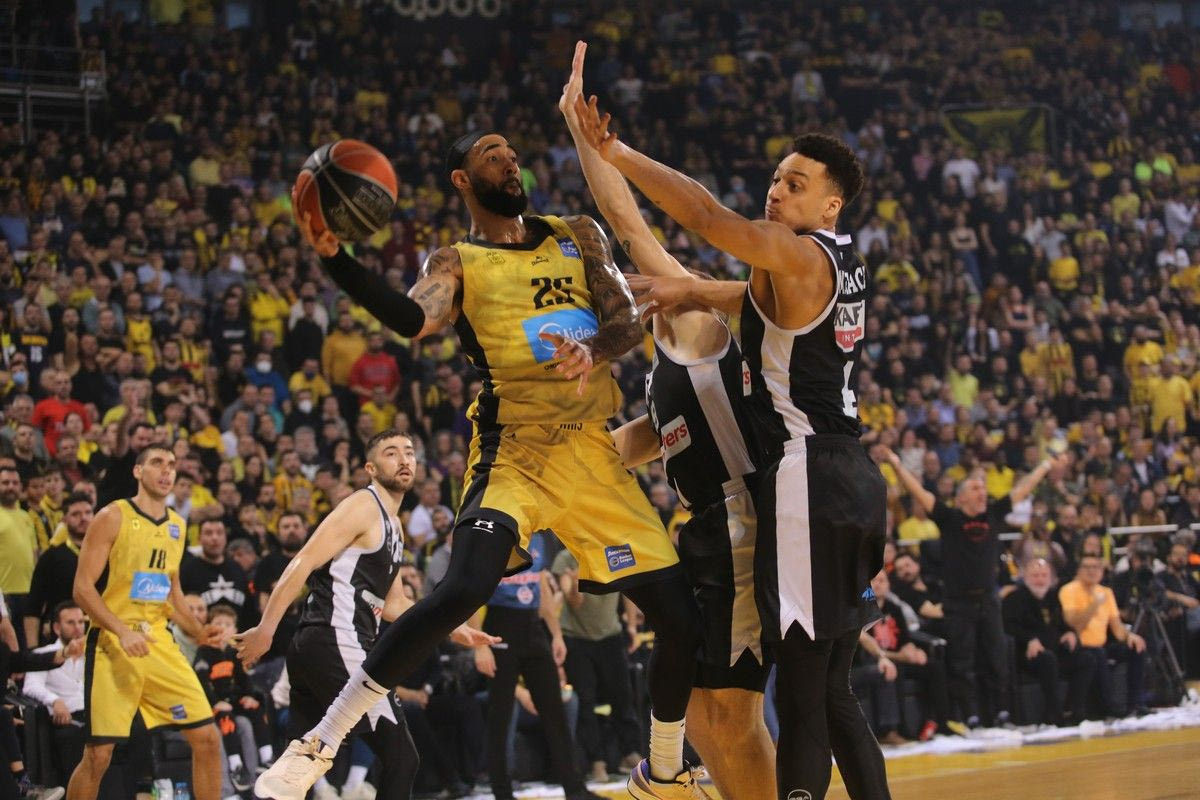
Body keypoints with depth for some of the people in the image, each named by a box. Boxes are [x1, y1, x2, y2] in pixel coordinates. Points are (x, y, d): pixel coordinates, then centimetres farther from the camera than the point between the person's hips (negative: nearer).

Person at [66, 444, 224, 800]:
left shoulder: (176, 525, 13)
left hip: (158, 641, 6)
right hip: (112, 644, -6)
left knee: (207, 739, -2)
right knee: (98, 755, -7)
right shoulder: (113, 517, -7)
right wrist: (122, 631, -23)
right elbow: (83, 588, -11)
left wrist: (197, 631, 8)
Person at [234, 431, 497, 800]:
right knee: (401, 758, -6)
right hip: (337, 645, -10)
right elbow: (303, 563, -14)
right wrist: (266, 629, -20)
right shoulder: (363, 507, -6)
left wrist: (454, 630, 26)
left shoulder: (392, 525, 23)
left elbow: (394, 605, 31)